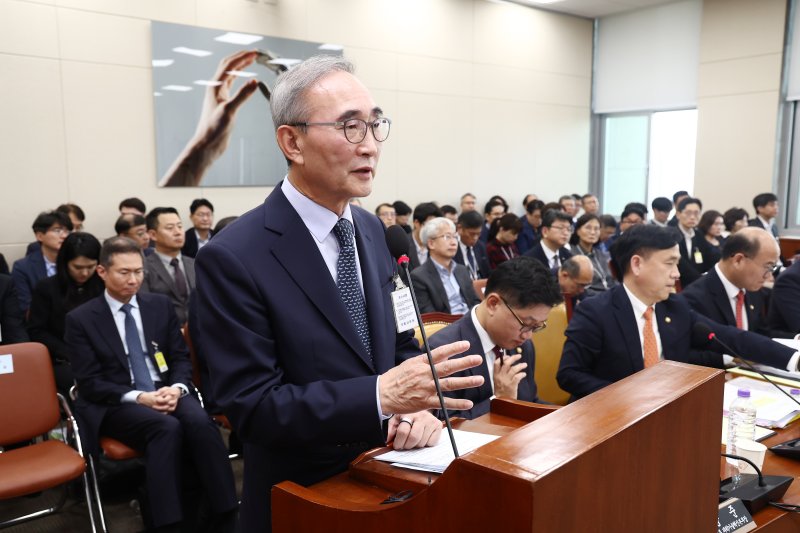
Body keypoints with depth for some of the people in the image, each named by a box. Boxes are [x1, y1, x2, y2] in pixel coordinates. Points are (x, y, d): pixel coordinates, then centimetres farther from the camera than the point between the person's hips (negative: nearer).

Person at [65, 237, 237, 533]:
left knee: (200, 422, -31)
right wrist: (138, 397, -19)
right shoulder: (80, 319, 0)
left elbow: (181, 358, 11)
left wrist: (177, 388, -12)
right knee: (167, 428, -35)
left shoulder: (161, 305, 10)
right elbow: (89, 383, -5)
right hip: (117, 404, -3)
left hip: (167, 392, 3)